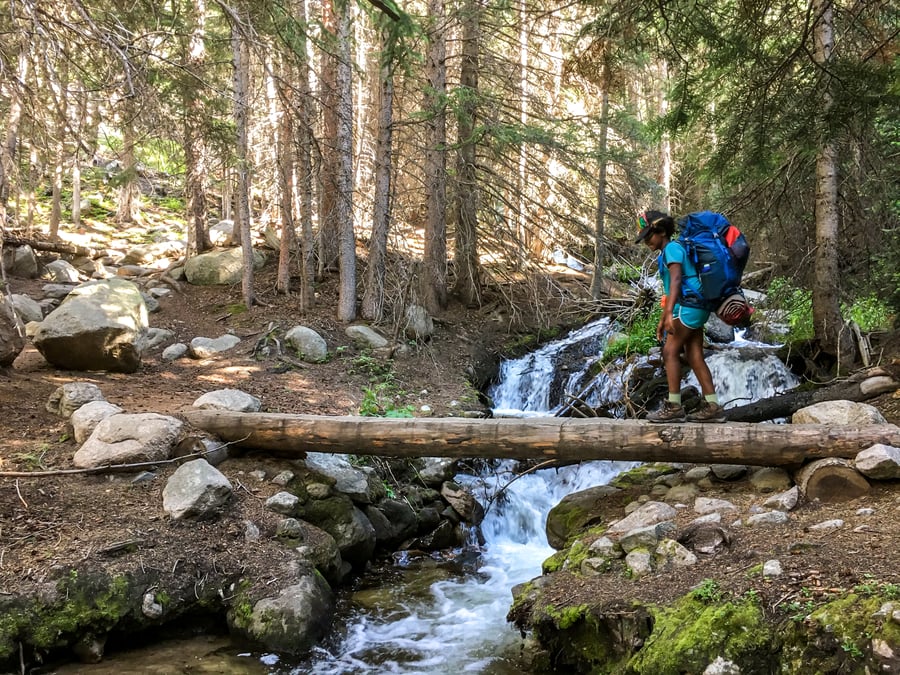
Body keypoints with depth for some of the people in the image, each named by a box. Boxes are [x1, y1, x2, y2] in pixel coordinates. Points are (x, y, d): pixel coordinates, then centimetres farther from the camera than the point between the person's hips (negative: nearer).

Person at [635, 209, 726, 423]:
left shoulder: (672, 248, -10)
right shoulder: (666, 253, 21)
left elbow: (676, 280, -25)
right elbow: (670, 289, 26)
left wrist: (669, 313, -36)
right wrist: (662, 320, 28)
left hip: (689, 305, -10)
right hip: (692, 308, 10)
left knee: (670, 352, -10)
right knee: (694, 357, 7)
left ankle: (674, 407, -11)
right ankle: (712, 407, 8)